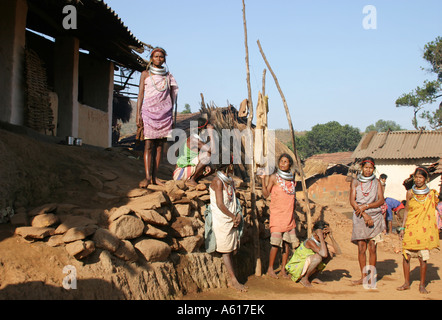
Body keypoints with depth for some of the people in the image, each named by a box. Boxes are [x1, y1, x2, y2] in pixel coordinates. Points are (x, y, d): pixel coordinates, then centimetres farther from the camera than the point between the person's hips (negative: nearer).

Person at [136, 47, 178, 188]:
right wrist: (138, 115, -5)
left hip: (164, 113, 2)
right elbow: (140, 95, 5)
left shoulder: (168, 76, 15)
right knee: (149, 145, -9)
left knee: (160, 145, -1)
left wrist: (171, 116, 11)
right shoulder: (145, 74, 9)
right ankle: (147, 177, -13)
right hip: (149, 111, -2)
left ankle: (154, 176, 0)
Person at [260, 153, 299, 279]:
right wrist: (263, 180, -17)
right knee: (276, 242, -8)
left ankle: (283, 270, 12)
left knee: (287, 242, 3)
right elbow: (266, 194, -6)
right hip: (277, 214, -5)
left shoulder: (291, 178, 12)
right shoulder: (274, 177, -2)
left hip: (289, 215, 5)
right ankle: (270, 269, 5)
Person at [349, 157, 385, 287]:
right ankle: (363, 276, 5)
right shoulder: (355, 182, 6)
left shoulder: (376, 183, 9)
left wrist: (366, 206, -14)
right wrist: (364, 215, -12)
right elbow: (352, 201, -2)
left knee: (372, 248, -2)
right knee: (361, 248, -3)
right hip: (360, 217, 0)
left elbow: (381, 200, -1)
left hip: (375, 217, 0)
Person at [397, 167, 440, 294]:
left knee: (423, 257, -1)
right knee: (406, 256, 0)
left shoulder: (431, 194, 2)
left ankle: (422, 285, 12)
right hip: (410, 228, 1)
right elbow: (406, 210, 10)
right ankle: (406, 283, 14)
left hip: (425, 229, -1)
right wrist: (403, 227, 7)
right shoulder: (410, 193, 5)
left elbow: (432, 209, 4)